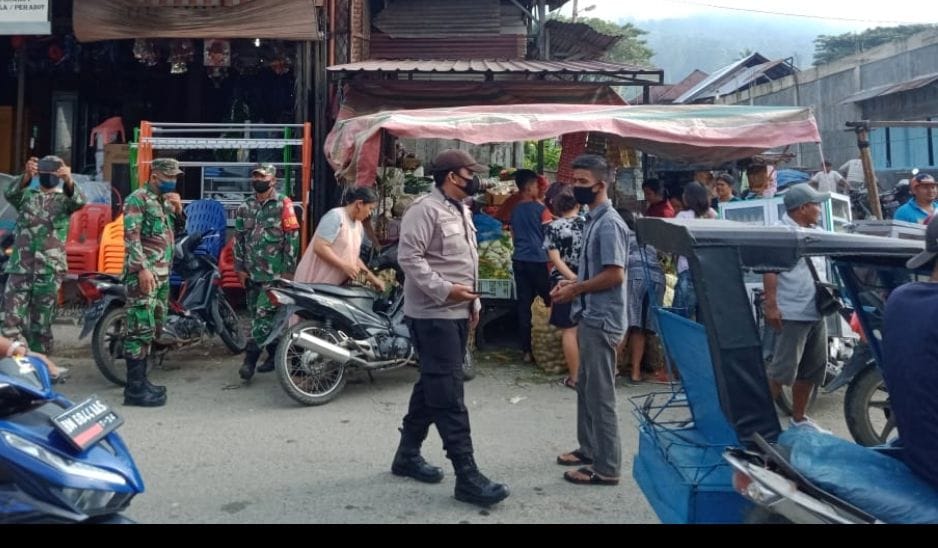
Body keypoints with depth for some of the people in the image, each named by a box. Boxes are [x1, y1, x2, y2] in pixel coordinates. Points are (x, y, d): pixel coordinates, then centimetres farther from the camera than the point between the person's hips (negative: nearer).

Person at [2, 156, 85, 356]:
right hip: (20, 268, 1)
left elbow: (78, 202, -17)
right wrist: (26, 175, -33)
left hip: (50, 270, -1)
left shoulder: (64, 200, 7)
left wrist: (69, 180, -38)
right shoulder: (27, 195, 11)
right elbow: (10, 194, -12)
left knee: (41, 324, 6)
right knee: (12, 322, -7)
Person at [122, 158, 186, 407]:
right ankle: (135, 388, -10)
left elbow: (178, 230, 23)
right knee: (141, 328, -12)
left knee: (153, 328, 13)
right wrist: (142, 268, -23)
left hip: (163, 273, 9)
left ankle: (141, 380, 21)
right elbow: (131, 235, -15)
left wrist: (178, 209, 5)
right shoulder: (137, 198, -7)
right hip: (144, 273, -9)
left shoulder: (166, 200, 18)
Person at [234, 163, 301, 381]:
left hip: (275, 272, -6)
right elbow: (239, 239, 15)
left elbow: (292, 238, -9)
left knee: (263, 314, -10)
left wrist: (289, 270, -12)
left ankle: (250, 358, -7)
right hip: (252, 272, 6)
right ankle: (275, 354, 21)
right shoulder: (245, 207, 11)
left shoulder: (283, 205, -6)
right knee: (262, 315, 11)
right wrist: (240, 267, 9)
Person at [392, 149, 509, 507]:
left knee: (432, 386, 16)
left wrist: (473, 302, 17)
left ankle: (407, 455, 30)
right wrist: (445, 290, -23)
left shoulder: (462, 212, 17)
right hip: (433, 315, -10)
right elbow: (408, 257, -20)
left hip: (457, 314, 10)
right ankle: (467, 477, -4)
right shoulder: (425, 209, -13)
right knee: (449, 394, -8)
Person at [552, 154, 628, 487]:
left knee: (600, 394, -2)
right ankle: (589, 449, 32)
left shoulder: (609, 224, -18)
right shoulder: (594, 221, 13)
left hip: (602, 321, -10)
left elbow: (614, 275, -23)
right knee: (585, 388, 19)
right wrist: (572, 283, 8)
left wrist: (575, 290, -14)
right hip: (590, 318, 10)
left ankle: (606, 467, 8)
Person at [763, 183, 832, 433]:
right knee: (782, 370, -8)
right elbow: (769, 271, -17)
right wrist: (771, 305, -23)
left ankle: (798, 418, 27)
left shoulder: (816, 233, 16)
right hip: (791, 314, -9)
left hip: (816, 314, 9)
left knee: (812, 369, 14)